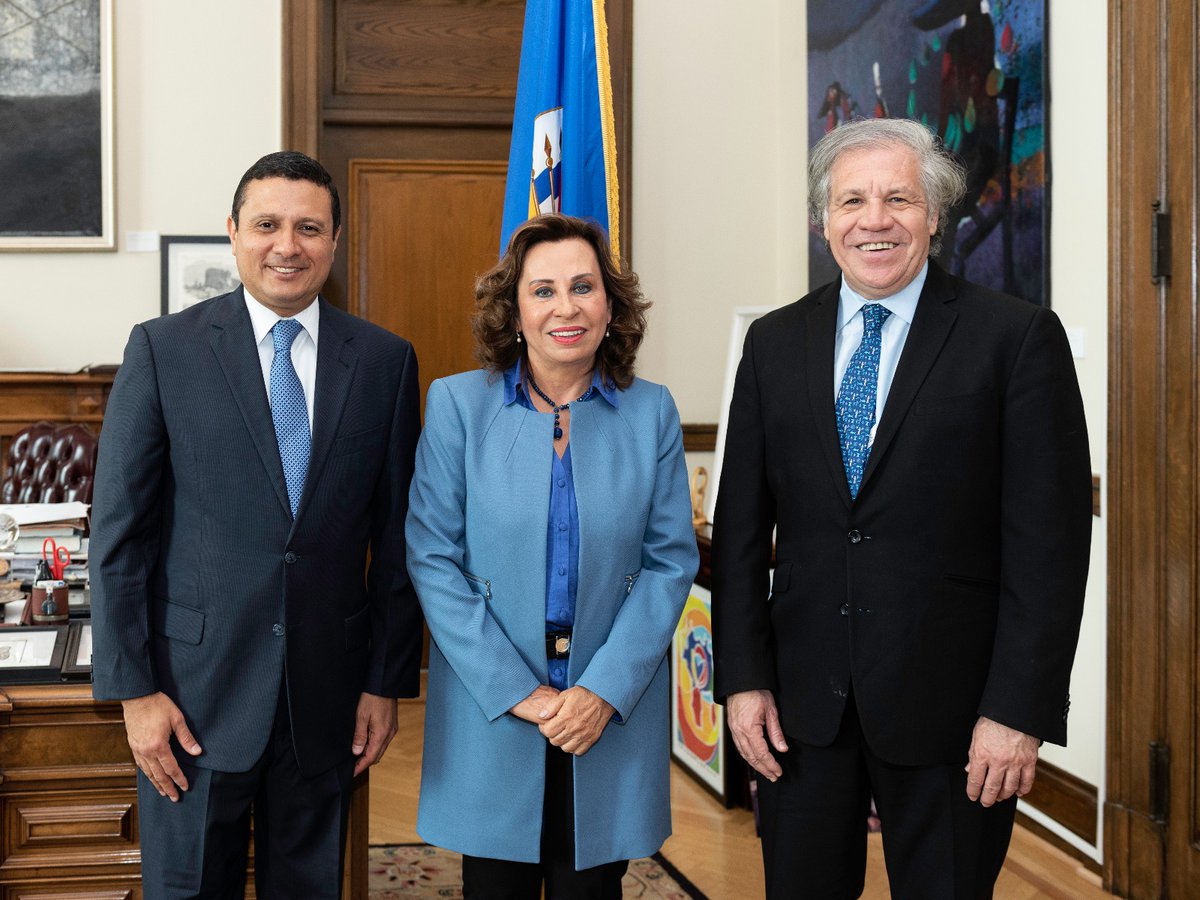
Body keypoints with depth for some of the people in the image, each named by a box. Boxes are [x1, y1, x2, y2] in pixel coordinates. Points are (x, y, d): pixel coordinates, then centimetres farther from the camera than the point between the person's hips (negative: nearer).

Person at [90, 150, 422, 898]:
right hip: (196, 691, -2)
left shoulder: (385, 361, 2)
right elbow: (118, 533, -4)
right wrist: (134, 690, -7)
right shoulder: (163, 349, -4)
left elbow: (397, 536, 5)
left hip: (326, 695, 2)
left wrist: (388, 682, 3)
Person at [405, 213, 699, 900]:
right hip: (489, 713, -1)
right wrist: (515, 692, -13)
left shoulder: (652, 412, 1)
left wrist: (604, 689, -12)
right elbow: (432, 557, -6)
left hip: (613, 708, 1)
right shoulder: (457, 405, -3)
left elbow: (671, 560, 0)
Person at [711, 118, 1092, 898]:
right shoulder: (774, 343, 7)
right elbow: (741, 525, 7)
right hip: (801, 701, 3)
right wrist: (743, 676, 1)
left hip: (950, 709, -3)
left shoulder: (1018, 337, -6)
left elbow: (1049, 538, -9)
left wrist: (1018, 711, -13)